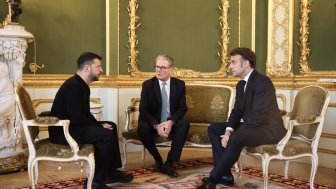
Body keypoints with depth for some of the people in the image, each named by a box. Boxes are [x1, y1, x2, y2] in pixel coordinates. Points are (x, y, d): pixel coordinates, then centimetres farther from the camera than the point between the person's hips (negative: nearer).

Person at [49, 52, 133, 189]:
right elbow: (76, 117, -26)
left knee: (111, 127, 12)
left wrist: (99, 125, -2)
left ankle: (110, 172, 16)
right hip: (62, 131, -11)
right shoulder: (73, 86, -20)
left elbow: (85, 113, 14)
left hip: (71, 126, 11)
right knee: (106, 134, -23)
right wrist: (99, 125, -16)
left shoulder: (82, 85, 12)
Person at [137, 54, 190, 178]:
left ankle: (169, 163, -22)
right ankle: (158, 159, -7)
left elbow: (182, 108, -6)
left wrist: (171, 122, -26)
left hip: (171, 122, 1)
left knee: (184, 124, -30)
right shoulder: (147, 84, -7)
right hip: (153, 122, -1)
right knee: (142, 128, -33)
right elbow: (143, 110, -12)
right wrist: (156, 125, -29)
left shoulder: (179, 84, -2)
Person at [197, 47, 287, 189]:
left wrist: (232, 133, -23)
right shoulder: (241, 84, 10)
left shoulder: (262, 81, -20)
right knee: (213, 129, 5)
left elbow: (258, 116, -27)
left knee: (236, 138, -35)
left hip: (269, 129, -10)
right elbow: (237, 111, 10)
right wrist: (228, 130, -9)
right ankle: (224, 175, -3)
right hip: (250, 126, 10)